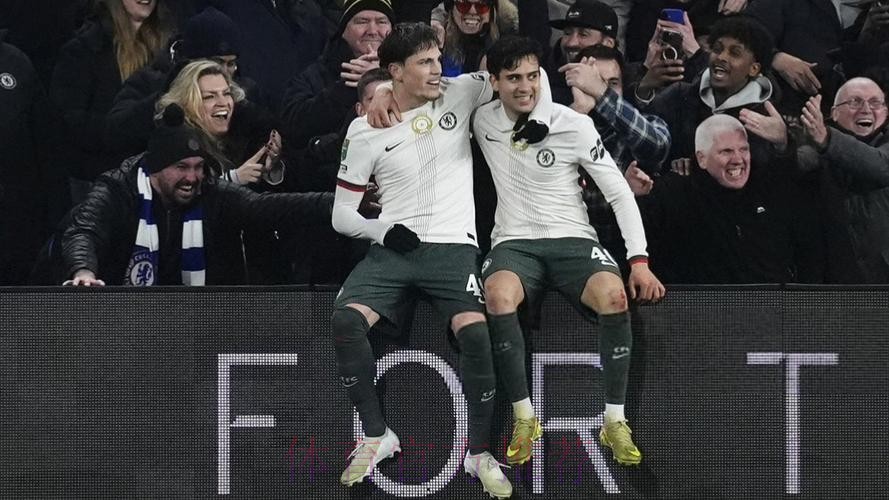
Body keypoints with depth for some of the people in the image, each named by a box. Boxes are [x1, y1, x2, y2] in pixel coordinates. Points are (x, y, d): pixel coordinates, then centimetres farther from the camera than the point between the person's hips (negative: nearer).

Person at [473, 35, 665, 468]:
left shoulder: (574, 125, -5)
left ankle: (614, 422, -20)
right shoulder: (483, 121, 4)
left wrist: (639, 260, -12)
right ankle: (524, 418, -23)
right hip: (514, 242, 1)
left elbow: (619, 193, -3)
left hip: (572, 239, -1)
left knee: (614, 296, -34)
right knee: (498, 295, -37)